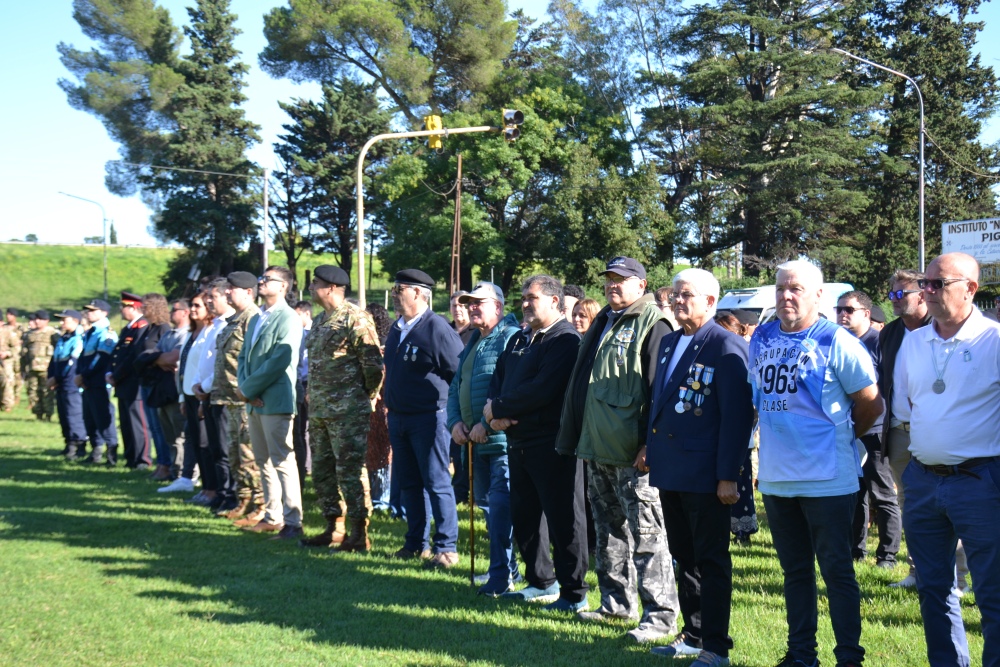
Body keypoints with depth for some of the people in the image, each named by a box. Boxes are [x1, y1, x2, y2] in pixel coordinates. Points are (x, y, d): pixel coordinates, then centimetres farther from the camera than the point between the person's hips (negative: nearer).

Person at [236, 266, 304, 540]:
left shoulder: (288, 319, -11)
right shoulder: (256, 319, 17)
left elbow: (279, 362, -18)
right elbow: (244, 356, 17)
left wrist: (248, 388, -13)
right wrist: (245, 388, -1)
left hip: (275, 401, -9)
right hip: (254, 402, 9)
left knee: (282, 462, -7)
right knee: (264, 462, 13)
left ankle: (292, 522, -4)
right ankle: (272, 516, 22)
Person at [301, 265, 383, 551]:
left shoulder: (355, 318, -12)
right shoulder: (323, 320, 17)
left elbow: (374, 360, -15)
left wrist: (368, 396, -8)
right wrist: (313, 399, 17)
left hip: (348, 410, -10)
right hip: (319, 409, 10)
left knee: (350, 470, -7)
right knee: (322, 470, 13)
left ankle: (359, 535, -1)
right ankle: (333, 529, 23)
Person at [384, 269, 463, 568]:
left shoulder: (437, 328, -14)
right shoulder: (397, 328, 12)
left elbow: (459, 372, -13)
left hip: (429, 417, -8)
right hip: (398, 417, 8)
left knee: (436, 483, -3)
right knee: (408, 483, 13)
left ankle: (446, 547, 3)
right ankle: (416, 544, 23)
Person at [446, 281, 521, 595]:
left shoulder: (511, 338, -13)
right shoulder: (473, 343, 19)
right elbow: (456, 386, 21)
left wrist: (487, 424, -21)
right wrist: (455, 422, 4)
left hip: (502, 438, -10)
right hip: (476, 440, 10)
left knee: (500, 506, -9)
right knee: (486, 503, 15)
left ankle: (502, 575, -3)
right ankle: (507, 567, 25)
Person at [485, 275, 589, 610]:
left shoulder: (566, 340, -12)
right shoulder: (519, 339, 18)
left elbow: (542, 390, -21)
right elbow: (498, 380, 16)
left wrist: (498, 409, -13)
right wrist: (496, 415, -5)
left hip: (552, 443, -9)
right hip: (518, 441, 9)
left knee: (563, 519, -3)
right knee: (524, 517, 16)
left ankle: (573, 594, 5)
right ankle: (540, 582, 30)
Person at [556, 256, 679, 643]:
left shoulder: (652, 324, -9)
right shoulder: (602, 323, 18)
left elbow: (658, 389, -16)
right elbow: (580, 384, 23)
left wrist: (649, 444, -21)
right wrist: (576, 436, 20)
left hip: (632, 453, -9)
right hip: (597, 450, 9)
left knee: (646, 532, -6)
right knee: (609, 530, 16)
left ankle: (660, 615, -2)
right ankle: (617, 601, 28)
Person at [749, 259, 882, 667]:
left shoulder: (836, 342, -9)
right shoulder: (761, 340, 7)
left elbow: (871, 405, -3)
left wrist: (842, 437, 7)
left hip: (827, 480, -6)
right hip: (775, 478, 6)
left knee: (837, 571, 0)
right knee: (795, 571, 14)